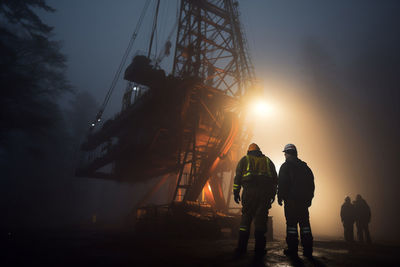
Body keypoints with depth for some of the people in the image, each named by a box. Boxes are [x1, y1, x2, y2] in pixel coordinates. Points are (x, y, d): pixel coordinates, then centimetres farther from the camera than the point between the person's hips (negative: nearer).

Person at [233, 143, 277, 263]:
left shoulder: (244, 159, 14)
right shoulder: (268, 160, 20)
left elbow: (237, 176, 5)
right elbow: (275, 178, 15)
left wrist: (236, 192, 6)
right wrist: (273, 194, 15)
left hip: (249, 191, -1)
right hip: (265, 192, 1)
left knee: (246, 218, 7)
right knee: (261, 219, 4)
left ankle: (241, 249, 10)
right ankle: (259, 252, 7)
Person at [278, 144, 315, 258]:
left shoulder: (285, 166, -3)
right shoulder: (305, 167, 14)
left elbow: (282, 183, -10)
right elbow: (311, 184, 15)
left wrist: (280, 197, -4)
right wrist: (309, 198, 18)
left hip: (291, 200, -5)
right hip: (304, 200, 5)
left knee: (291, 223, -2)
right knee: (305, 223, 8)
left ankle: (292, 249, 0)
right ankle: (307, 250, 10)